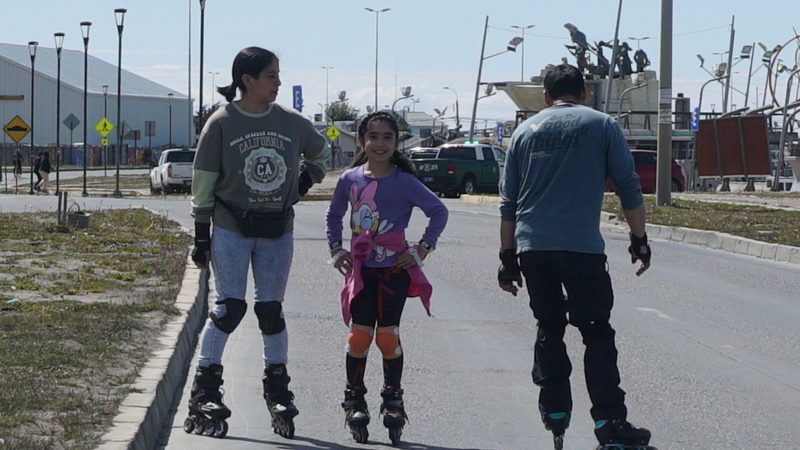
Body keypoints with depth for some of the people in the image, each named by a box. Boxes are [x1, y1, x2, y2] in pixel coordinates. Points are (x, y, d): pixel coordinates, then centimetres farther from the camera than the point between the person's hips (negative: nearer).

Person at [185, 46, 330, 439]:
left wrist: (305, 181, 11)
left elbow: (321, 152, 25)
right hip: (231, 228, -3)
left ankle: (278, 393, 16)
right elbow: (204, 183, -3)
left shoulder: (291, 122, 4)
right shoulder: (222, 123, -6)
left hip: (277, 230, 3)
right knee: (229, 307, -8)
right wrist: (201, 237, -5)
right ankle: (204, 396, -3)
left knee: (271, 311, 6)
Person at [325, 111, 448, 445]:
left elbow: (439, 211, -3)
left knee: (388, 335, -2)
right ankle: (354, 399, 12)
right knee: (360, 334, -1)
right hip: (361, 268, 2)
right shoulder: (350, 179, 2)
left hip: (394, 269, -2)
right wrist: (335, 248, 8)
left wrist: (423, 248, -6)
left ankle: (393, 399, 13)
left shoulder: (404, 182, -6)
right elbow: (334, 214, 18)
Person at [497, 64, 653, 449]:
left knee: (549, 329, 15)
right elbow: (629, 188, 1)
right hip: (582, 246, -3)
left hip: (531, 247, 3)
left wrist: (507, 257, 16)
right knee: (596, 332, -2)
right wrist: (639, 240, 9)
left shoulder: (525, 131, 13)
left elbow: (508, 203, 12)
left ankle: (555, 414, 14)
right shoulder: (602, 126, 4)